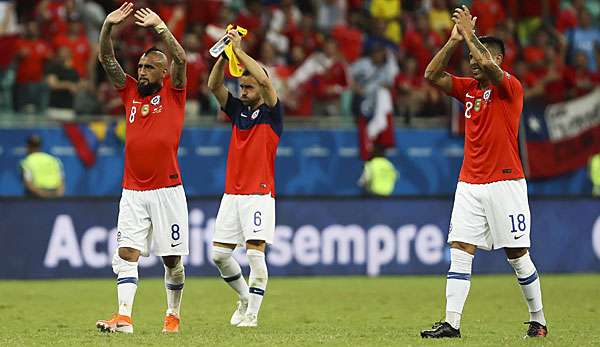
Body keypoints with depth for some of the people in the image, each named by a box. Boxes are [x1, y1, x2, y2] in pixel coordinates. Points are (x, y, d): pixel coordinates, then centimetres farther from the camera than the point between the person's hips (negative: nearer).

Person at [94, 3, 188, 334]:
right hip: (132, 191, 3)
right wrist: (108, 27, -11)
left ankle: (173, 314, 21)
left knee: (172, 258, 5)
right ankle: (123, 316, -16)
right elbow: (107, 61, 4)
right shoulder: (130, 91, 12)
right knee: (127, 253, -9)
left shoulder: (173, 92, 3)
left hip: (167, 190, -3)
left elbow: (180, 59, -14)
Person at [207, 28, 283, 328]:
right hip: (232, 193, 6)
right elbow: (214, 85, 3)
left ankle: (252, 314, -9)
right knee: (219, 254, 5)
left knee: (255, 252, -12)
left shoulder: (271, 113, -1)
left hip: (259, 194, -6)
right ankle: (245, 298, 24)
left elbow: (264, 80, -18)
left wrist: (240, 51, -14)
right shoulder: (238, 110, 14)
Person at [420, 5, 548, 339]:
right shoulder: (468, 87, 12)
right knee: (460, 252, -4)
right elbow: (432, 74, 4)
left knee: (518, 255, 1)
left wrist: (469, 33, -16)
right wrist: (454, 39, -3)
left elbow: (489, 66, -26)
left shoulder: (511, 86, -7)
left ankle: (538, 320, 14)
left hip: (505, 183, -6)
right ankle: (452, 323, -7)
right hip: (470, 184, 6)